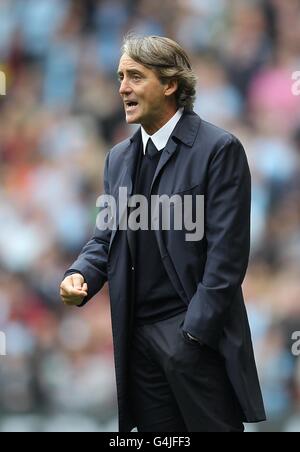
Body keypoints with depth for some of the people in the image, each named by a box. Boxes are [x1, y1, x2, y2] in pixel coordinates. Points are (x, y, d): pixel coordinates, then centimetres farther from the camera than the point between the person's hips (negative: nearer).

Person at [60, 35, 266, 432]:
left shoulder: (218, 149, -7)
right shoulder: (119, 157, 15)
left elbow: (227, 252, -11)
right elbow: (107, 236, 19)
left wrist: (194, 333, -15)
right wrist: (81, 276, -4)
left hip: (195, 330, -6)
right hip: (138, 335, 6)